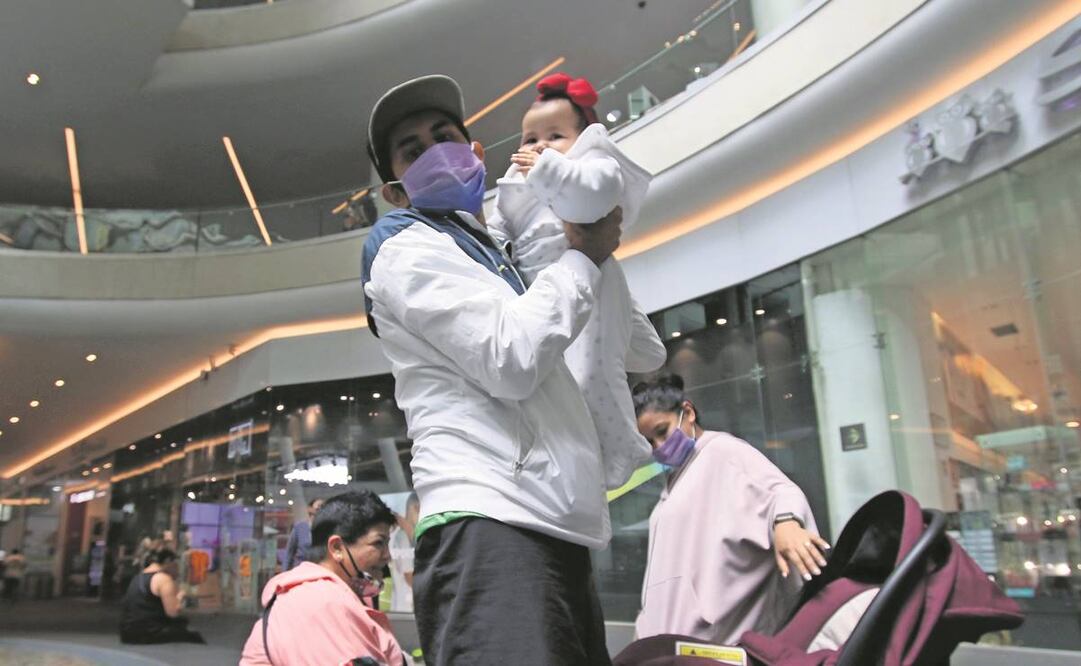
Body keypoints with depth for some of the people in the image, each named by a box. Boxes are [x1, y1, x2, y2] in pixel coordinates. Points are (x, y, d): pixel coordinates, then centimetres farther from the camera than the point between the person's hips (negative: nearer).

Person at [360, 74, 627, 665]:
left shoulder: (492, 252, 30)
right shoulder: (408, 250, 3)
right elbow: (513, 359, -13)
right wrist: (582, 257, 1)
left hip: (555, 529, 9)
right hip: (488, 526, -9)